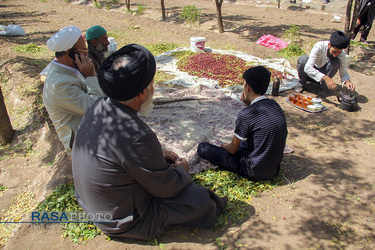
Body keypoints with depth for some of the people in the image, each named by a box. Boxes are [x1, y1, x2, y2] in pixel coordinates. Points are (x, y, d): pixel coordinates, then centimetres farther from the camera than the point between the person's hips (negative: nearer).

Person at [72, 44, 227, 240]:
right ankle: (208, 209, 30)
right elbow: (166, 187, -22)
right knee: (200, 199, -4)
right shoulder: (137, 136, -37)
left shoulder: (99, 107, -10)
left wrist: (158, 154, 7)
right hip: (120, 221, -8)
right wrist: (181, 169, -1)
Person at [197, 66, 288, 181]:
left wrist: (225, 146, 12)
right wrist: (249, 104, 3)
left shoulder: (245, 115, -23)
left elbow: (233, 149, -11)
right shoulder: (275, 106, -1)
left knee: (202, 148, -4)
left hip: (254, 172, -7)